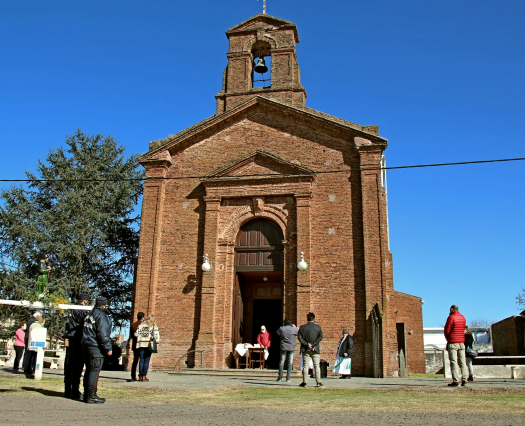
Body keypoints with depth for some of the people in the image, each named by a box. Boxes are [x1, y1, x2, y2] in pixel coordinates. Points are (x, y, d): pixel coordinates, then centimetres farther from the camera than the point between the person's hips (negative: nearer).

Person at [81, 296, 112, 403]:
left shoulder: (90, 315, 17)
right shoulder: (101, 315, -12)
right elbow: (103, 333, -18)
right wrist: (108, 348, -14)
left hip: (86, 346, 9)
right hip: (96, 347, -9)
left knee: (89, 370, 14)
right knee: (95, 371, -7)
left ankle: (87, 394, 18)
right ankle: (91, 396, -7)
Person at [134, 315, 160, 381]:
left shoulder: (141, 325, 11)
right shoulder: (154, 326, 3)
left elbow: (136, 334, 7)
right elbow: (156, 335, -6)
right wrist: (157, 341, -1)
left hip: (141, 344, 3)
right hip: (149, 345, -3)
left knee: (141, 360, 8)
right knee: (147, 360, 0)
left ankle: (140, 376, 7)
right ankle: (144, 376, -2)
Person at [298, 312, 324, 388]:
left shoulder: (302, 327, 2)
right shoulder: (318, 327, 1)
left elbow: (300, 337, -5)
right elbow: (320, 337, -7)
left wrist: (306, 344, -9)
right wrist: (313, 344, -11)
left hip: (305, 350, 0)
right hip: (315, 350, 0)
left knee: (305, 366, 3)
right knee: (316, 366, 5)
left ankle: (304, 382, 2)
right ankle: (318, 382, 3)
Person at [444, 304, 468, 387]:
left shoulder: (451, 317, -9)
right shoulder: (463, 318, 11)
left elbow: (447, 330, -8)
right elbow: (463, 329, 15)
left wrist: (447, 338, 8)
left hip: (453, 342, -6)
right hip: (461, 342, 6)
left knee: (453, 361, -6)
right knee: (462, 362, 6)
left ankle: (456, 381, -11)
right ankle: (464, 380, 2)